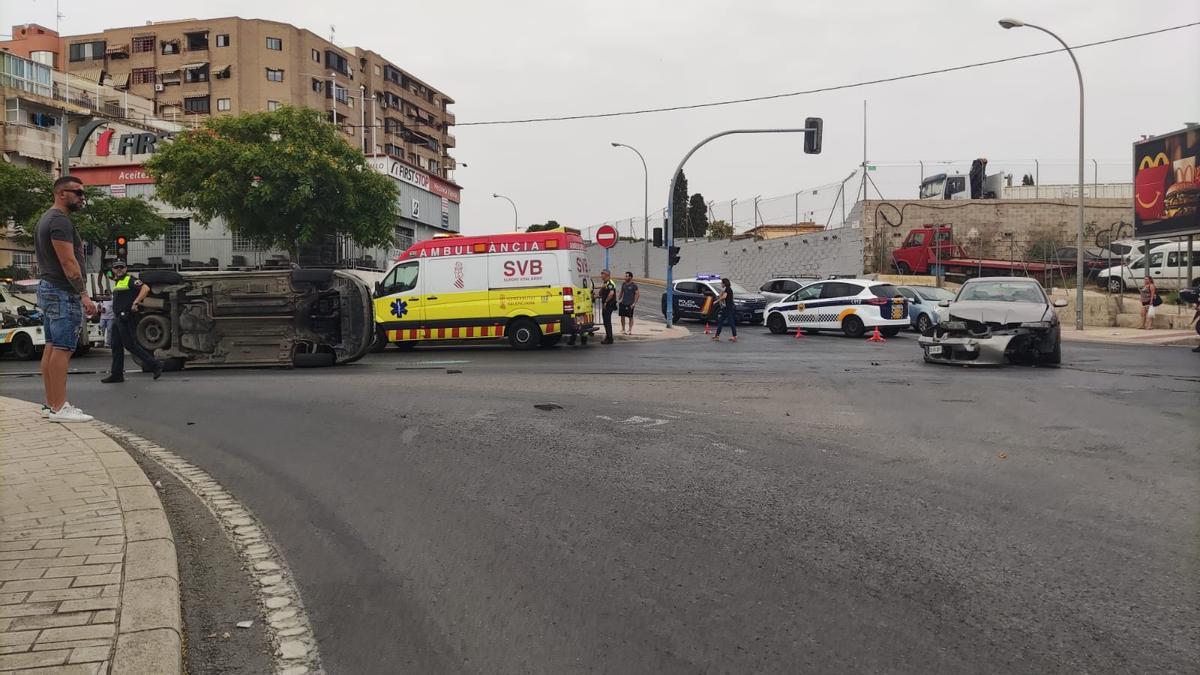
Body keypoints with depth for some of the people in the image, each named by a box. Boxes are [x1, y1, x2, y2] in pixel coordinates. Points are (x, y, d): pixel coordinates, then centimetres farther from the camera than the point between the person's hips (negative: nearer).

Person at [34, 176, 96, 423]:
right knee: (62, 349, -11)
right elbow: (68, 262, -20)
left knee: (52, 347, 11)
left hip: (47, 289, 11)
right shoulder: (60, 220, -14)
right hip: (63, 293, -11)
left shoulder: (46, 219, 19)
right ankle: (59, 408, -12)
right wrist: (84, 295, -20)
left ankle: (51, 404, 15)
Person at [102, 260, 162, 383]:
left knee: (130, 344, -10)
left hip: (126, 317, -10)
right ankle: (116, 374, 13)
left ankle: (155, 364, -5)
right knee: (116, 346, 9)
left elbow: (146, 288, -23)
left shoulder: (130, 280, -9)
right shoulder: (117, 282, 20)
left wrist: (135, 302, -27)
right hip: (118, 318, 10)